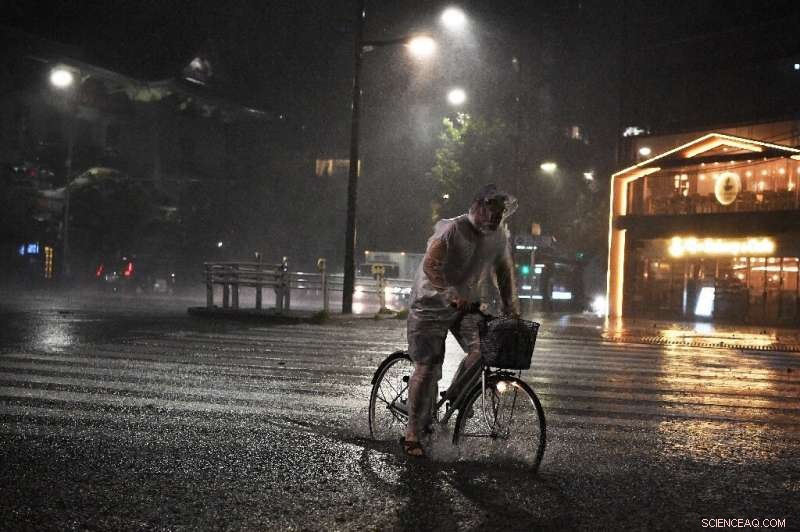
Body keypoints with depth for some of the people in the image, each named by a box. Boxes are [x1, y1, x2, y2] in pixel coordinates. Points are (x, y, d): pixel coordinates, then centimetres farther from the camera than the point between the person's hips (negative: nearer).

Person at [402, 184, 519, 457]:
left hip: (468, 304, 5)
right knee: (427, 367, -7)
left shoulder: (500, 235, -1)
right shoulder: (451, 230, -21)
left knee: (483, 350, -18)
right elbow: (430, 266, -30)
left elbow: (504, 271, 10)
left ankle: (454, 396, 9)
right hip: (432, 303, -5)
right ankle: (412, 434, 5)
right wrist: (451, 293, -44)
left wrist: (510, 306, 2)